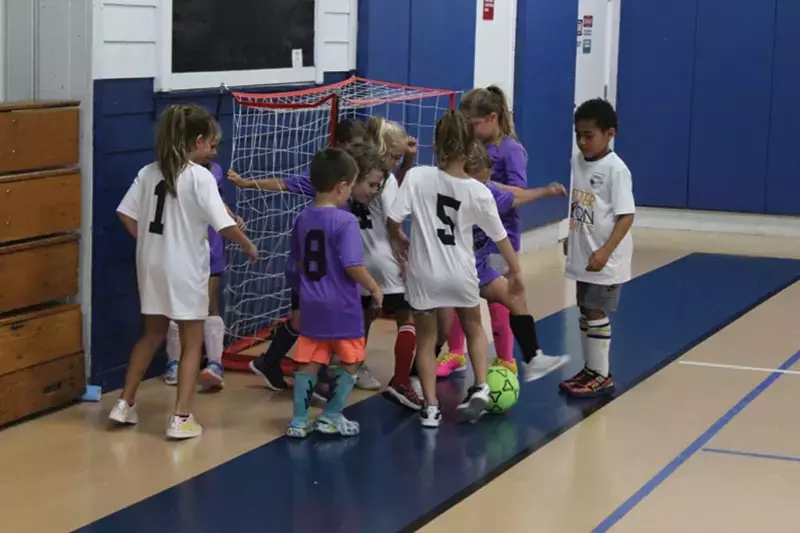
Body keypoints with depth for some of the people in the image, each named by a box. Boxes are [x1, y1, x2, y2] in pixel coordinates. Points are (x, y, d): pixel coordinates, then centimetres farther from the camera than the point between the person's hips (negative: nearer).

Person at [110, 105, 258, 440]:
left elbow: (126, 214, 2)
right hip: (185, 268, -6)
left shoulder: (149, 172, 3)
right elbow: (224, 225, -18)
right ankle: (181, 418, 3)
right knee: (192, 343, 7)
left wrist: (148, 242, 14)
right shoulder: (200, 176, -14)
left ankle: (125, 405, 25)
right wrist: (249, 247, -2)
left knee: (152, 335, 22)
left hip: (152, 265, 6)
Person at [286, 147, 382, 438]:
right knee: (350, 363, 12)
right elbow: (353, 266, -22)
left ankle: (299, 419, 11)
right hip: (342, 307, -6)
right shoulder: (345, 221, -17)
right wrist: (374, 288, -8)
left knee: (309, 363, 11)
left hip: (311, 305, 6)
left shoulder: (302, 219, 4)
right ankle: (331, 416, 15)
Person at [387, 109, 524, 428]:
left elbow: (393, 220, -15)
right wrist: (515, 271, 16)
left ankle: (431, 407, 14)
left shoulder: (417, 177, -15)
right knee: (473, 328, 28)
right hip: (461, 274, 1)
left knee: (426, 339, 17)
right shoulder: (479, 192, -9)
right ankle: (480, 388, 16)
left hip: (424, 274, -1)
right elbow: (500, 236, 1)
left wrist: (398, 240, 8)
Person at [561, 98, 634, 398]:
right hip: (583, 255, 8)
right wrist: (570, 237, 18)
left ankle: (602, 376, 6)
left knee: (596, 313, -4)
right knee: (585, 312, 14)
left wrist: (605, 251, -26)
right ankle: (590, 370, 25)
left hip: (604, 259, -8)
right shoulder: (577, 162, 5)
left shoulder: (615, 169, -17)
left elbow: (626, 215, -19)